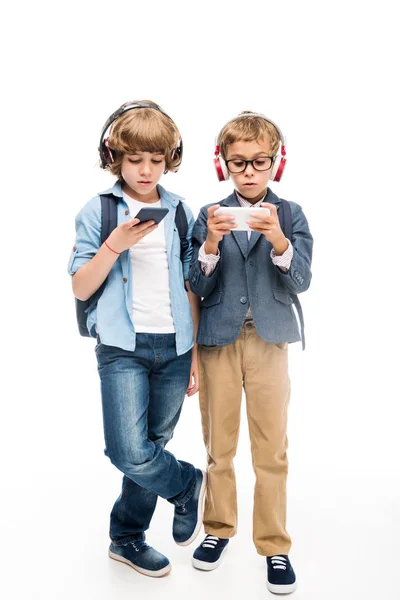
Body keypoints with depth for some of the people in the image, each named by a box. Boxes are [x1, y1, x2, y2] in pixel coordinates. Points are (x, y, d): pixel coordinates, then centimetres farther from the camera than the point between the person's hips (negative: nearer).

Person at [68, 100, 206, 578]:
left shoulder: (179, 211, 7)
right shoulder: (98, 212, -1)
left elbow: (190, 286, 10)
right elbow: (81, 288, -3)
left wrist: (196, 350, 7)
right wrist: (116, 244, -18)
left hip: (174, 346, 3)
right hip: (123, 346, -3)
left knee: (151, 448, 11)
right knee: (130, 452, -13)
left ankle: (127, 538, 32)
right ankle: (189, 485, 19)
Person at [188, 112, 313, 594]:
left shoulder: (290, 215, 1)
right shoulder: (209, 216, 2)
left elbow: (300, 281, -8)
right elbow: (199, 287, -2)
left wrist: (277, 239, -26)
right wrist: (211, 244, -20)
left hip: (268, 341, -1)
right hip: (218, 340, 1)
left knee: (271, 449, 5)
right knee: (218, 445, 13)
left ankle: (274, 545, 20)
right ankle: (219, 528, 32)